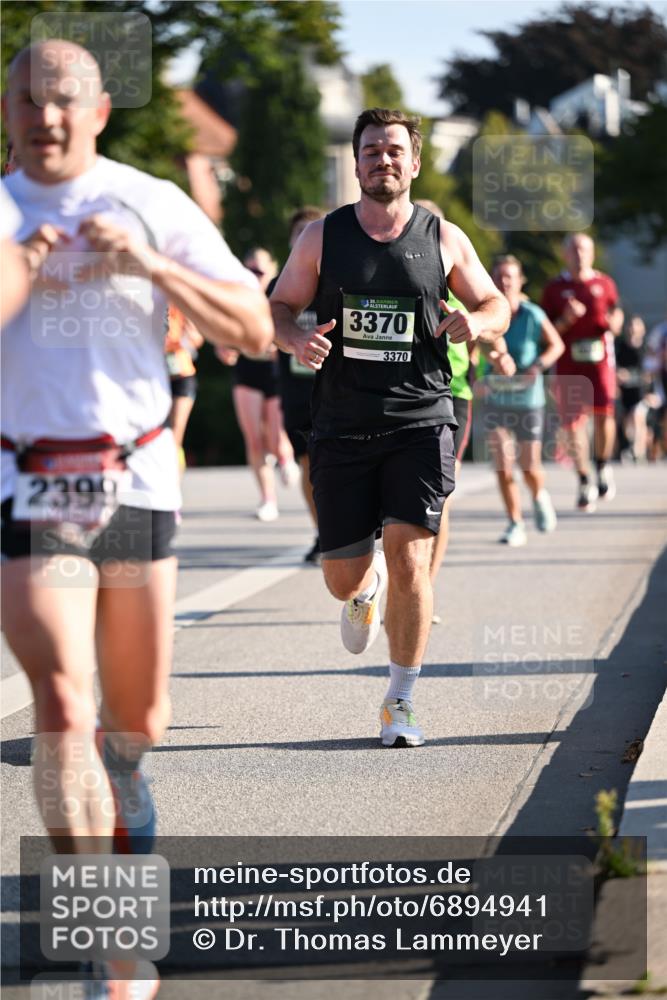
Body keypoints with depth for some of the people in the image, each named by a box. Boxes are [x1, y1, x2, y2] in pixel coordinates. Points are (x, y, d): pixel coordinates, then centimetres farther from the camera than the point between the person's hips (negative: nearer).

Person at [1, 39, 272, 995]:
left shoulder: (154, 206, 0)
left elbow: (255, 331, -3)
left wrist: (151, 265, -16)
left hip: (136, 477, 1)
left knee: (136, 716, 10)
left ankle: (122, 798, 47)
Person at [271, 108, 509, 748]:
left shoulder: (443, 239, 4)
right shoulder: (321, 237, 4)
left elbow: (495, 305, 14)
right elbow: (278, 309, 11)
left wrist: (477, 322, -10)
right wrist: (296, 340, -13)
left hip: (420, 423, -1)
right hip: (342, 426, 1)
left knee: (409, 559, -13)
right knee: (342, 580, 2)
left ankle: (399, 703, 2)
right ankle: (368, 583, 43)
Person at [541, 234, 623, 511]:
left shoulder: (604, 284, 10)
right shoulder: (555, 288, 7)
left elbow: (617, 312, 21)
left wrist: (614, 322, -2)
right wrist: (566, 320, -13)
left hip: (600, 359, 0)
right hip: (568, 364, 0)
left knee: (603, 412, -18)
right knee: (573, 423, -1)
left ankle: (603, 465, 8)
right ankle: (584, 482, 11)